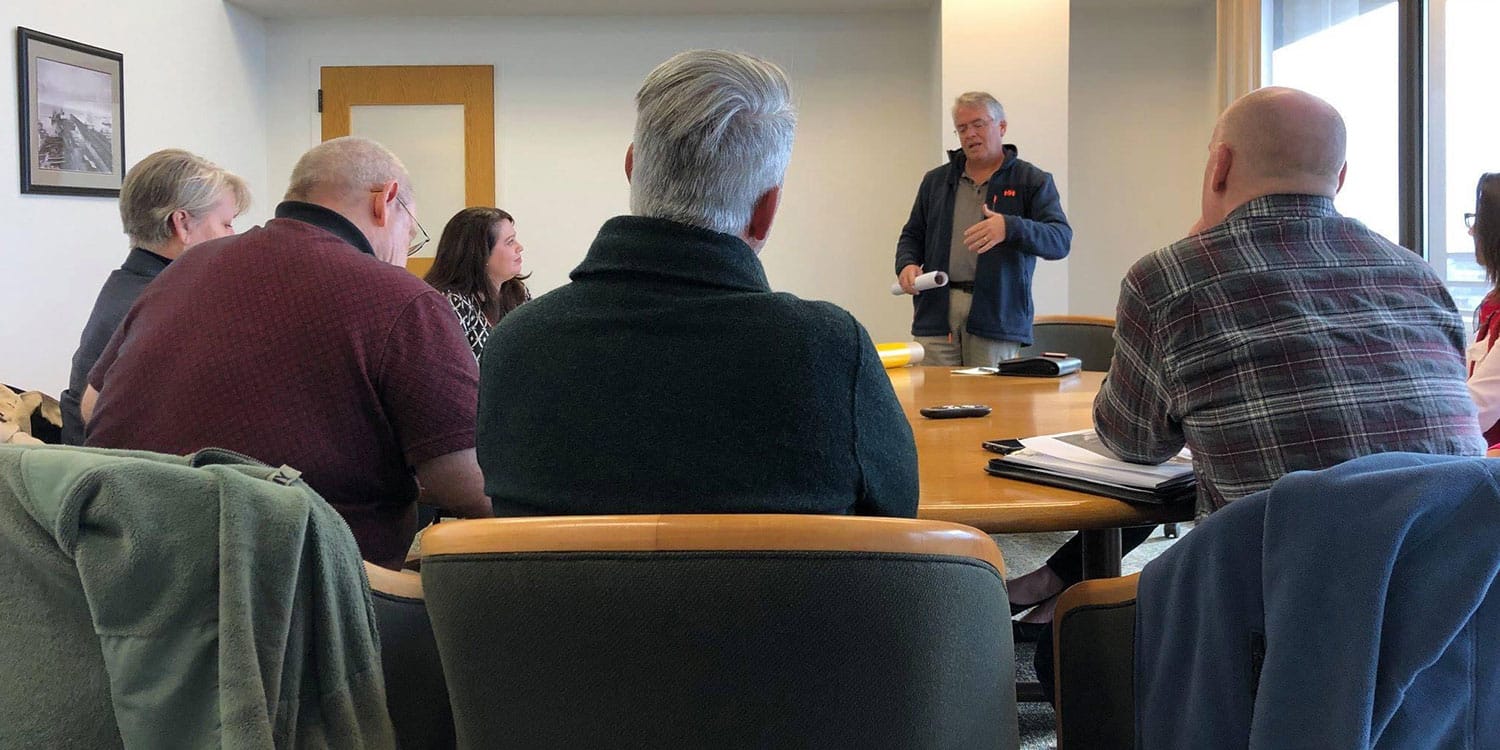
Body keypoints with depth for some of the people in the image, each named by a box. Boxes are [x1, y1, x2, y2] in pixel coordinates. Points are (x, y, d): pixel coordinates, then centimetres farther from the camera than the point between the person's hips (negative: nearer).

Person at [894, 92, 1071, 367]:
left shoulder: (1034, 181, 6)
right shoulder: (935, 180, 18)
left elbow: (1061, 240, -6)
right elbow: (913, 235, 24)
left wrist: (1010, 228, -25)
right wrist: (907, 264, 0)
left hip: (996, 315, -2)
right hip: (936, 311, 3)